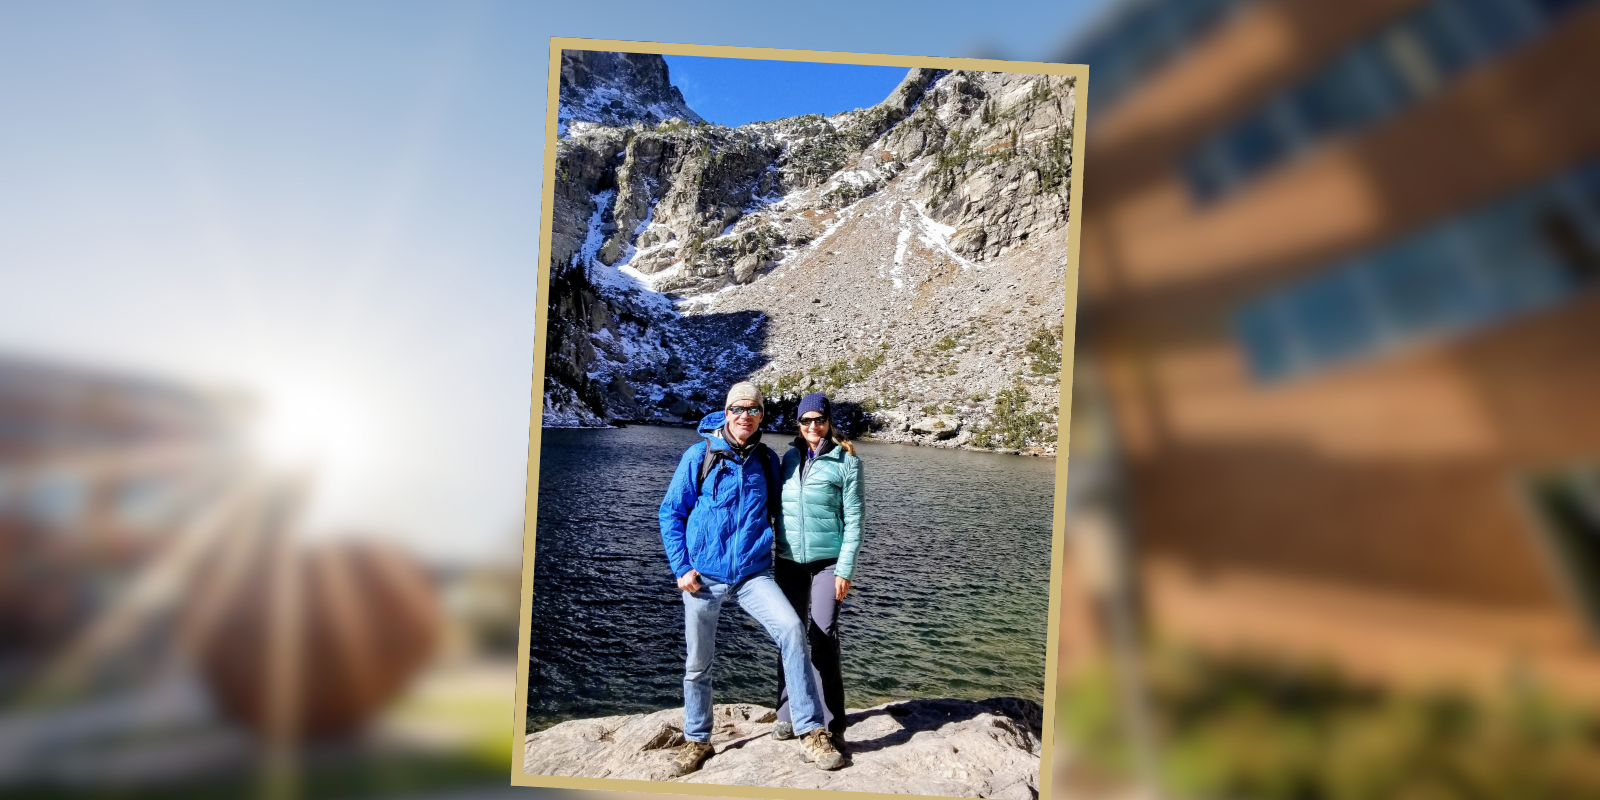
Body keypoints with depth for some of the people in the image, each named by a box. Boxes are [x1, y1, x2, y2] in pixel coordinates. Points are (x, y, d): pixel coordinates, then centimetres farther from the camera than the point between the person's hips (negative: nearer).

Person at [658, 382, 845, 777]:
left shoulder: (767, 460, 5)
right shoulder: (699, 456, -3)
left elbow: (779, 507, 21)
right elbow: (671, 513, 1)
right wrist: (681, 568, -5)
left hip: (752, 574, 1)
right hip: (703, 576, -1)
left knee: (791, 628, -22)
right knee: (698, 664, 9)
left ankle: (812, 735, -15)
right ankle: (697, 740, 33)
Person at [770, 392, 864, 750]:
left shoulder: (846, 461, -4)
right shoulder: (789, 458, 8)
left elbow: (853, 519, -6)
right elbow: (780, 510, 13)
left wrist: (845, 569, -11)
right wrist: (773, 558, 10)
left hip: (827, 562, -4)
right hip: (789, 561, 4)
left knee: (824, 639, -6)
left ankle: (831, 725, 3)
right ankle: (788, 714, 20)